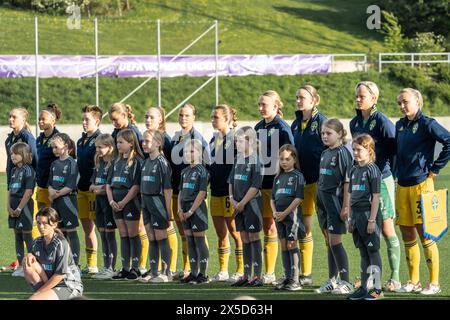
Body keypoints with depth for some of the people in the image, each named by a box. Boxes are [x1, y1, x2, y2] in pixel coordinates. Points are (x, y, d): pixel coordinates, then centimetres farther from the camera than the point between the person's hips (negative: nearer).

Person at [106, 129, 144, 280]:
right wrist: (112, 201, -2)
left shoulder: (137, 161, -9)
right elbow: (109, 184, 13)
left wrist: (123, 202, -16)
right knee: (123, 235, 9)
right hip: (117, 204, 7)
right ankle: (125, 269, 12)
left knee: (133, 235, -2)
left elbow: (136, 186, -15)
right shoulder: (117, 162, 13)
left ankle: (135, 268, 4)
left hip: (130, 202, -7)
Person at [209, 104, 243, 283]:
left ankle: (241, 272, 1)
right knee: (220, 234, 10)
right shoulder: (214, 139, 16)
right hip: (216, 192, 8)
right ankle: (223, 272, 16)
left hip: (231, 192, -8)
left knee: (234, 232, -4)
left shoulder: (235, 138, -9)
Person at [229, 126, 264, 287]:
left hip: (252, 203, -7)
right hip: (239, 205, 7)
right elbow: (231, 181, 14)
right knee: (244, 238, 10)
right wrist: (232, 199, 0)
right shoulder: (238, 159, 10)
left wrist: (242, 203, -15)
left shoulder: (255, 160, -12)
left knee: (253, 237, -4)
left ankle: (257, 276, -1)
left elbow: (255, 186, -17)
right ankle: (246, 276, 15)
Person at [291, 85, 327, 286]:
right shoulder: (296, 124, 15)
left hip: (318, 181, -7)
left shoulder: (322, 122, -6)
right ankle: (306, 274, 15)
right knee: (303, 229, 9)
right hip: (300, 181, 7)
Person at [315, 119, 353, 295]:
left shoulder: (342, 153, -11)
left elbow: (347, 181, -14)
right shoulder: (325, 154, 13)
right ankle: (332, 281, 18)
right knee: (329, 242, 12)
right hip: (323, 201, 8)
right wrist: (319, 202, 15)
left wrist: (345, 207, -18)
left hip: (336, 200, -8)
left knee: (335, 241, -8)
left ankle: (345, 282, -2)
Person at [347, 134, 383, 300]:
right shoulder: (353, 170, 12)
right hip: (356, 214, 7)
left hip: (369, 213, -7)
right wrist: (350, 218, 14)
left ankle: (376, 288, 3)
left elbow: (376, 197, -12)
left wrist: (372, 220, -15)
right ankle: (364, 287, 16)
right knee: (363, 252, 11)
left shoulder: (372, 170, -9)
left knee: (373, 251, -1)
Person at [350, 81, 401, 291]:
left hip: (381, 179, -7)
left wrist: (392, 171, -8)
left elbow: (395, 148, -10)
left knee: (386, 229, -3)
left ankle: (395, 278, 4)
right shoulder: (355, 123, 10)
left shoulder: (382, 122, -11)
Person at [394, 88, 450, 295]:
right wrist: (398, 173, 13)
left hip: (421, 184, -7)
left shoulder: (427, 124, -9)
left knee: (425, 234, -5)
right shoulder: (400, 125, 13)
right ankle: (413, 282, 18)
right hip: (402, 185, 7)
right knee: (407, 235, 9)